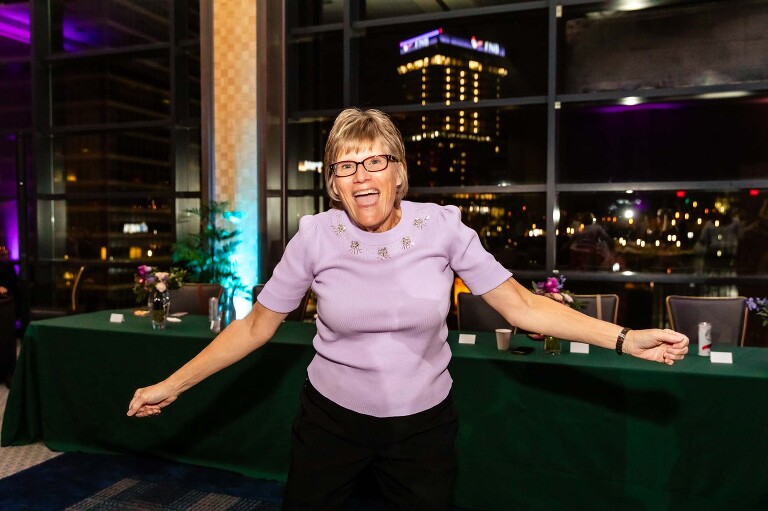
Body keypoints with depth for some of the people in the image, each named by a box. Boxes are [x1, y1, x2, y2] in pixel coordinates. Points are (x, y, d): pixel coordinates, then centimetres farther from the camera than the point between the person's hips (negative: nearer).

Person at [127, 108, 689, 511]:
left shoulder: (442, 227, -13)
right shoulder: (316, 237, -13)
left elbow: (521, 304, -10)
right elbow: (255, 327, -5)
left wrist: (624, 339, -17)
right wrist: (172, 386, -8)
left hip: (424, 422, 0)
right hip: (332, 418, 0)